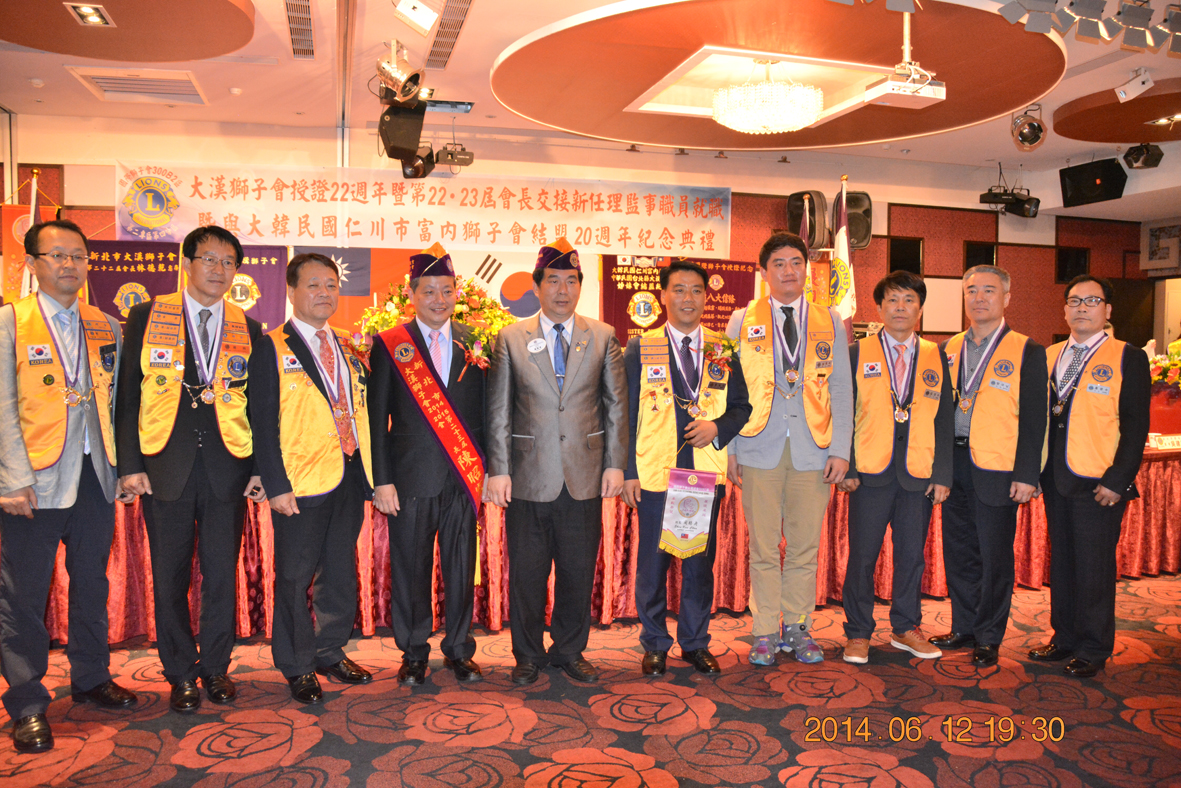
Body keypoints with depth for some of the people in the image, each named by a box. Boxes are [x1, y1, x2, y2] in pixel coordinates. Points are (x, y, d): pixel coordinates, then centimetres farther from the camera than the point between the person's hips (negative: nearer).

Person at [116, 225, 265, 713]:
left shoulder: (248, 331, 8)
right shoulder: (146, 318, 3)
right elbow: (128, 395, 1)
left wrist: (261, 469, 2)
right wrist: (129, 464, -5)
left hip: (228, 471, 1)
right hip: (165, 469, -1)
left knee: (222, 575, 8)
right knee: (170, 577, 7)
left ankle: (216, 667, 25)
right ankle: (181, 674, 23)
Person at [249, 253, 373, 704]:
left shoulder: (348, 349, 14)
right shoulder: (272, 348, -3)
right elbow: (263, 422, -8)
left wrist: (371, 473, 7)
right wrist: (276, 485, -14)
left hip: (349, 476, 5)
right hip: (300, 481, -5)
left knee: (340, 571, 15)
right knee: (295, 578, 5)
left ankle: (330, 652, 31)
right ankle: (296, 667, 20)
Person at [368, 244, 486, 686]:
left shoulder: (473, 342, 7)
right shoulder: (389, 345, 1)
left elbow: (484, 412, 10)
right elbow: (377, 420, 0)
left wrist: (489, 468, 4)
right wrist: (382, 480, -6)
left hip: (464, 477, 2)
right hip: (412, 478, -2)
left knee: (462, 567, 9)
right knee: (410, 569, 7)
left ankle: (459, 650, 25)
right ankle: (413, 654, 24)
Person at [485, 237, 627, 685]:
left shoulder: (603, 337, 6)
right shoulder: (511, 338, 3)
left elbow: (616, 405, 7)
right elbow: (498, 411, 1)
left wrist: (615, 464, 1)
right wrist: (497, 470, -4)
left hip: (585, 475, 1)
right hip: (529, 477, -1)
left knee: (579, 571, 9)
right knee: (526, 572, 7)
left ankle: (570, 650, 27)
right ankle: (528, 655, 25)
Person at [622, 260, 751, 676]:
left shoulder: (723, 350, 7)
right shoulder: (640, 349, 2)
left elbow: (743, 406, 11)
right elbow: (626, 415, 1)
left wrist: (718, 427, -10)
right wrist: (628, 472, -5)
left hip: (707, 474, 2)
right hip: (654, 472, -2)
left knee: (700, 560, 10)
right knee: (653, 560, 6)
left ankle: (695, 642, 26)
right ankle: (654, 644, 23)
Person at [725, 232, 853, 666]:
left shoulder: (830, 321, 11)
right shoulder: (743, 321, 8)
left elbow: (841, 388, 8)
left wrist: (841, 449, 0)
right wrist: (730, 448, 1)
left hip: (813, 450, 1)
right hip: (760, 450, -1)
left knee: (805, 546, 6)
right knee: (763, 547, 4)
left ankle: (798, 627, 20)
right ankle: (766, 631, 16)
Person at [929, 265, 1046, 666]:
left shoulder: (1027, 352, -3)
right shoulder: (950, 349, 10)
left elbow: (1034, 419, -6)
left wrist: (1026, 475, -11)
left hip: (996, 470, -4)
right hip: (953, 466, 4)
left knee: (994, 557, 5)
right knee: (959, 551, 12)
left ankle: (988, 639, 19)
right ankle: (964, 628, 27)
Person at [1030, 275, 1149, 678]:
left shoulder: (1128, 358, -3)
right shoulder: (1049, 357, 12)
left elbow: (1135, 427, -7)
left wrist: (1117, 480, -13)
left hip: (1099, 485, -5)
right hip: (1056, 480, 5)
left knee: (1094, 567, 2)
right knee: (1061, 562, 13)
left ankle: (1093, 650, 16)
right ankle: (1064, 638, 26)